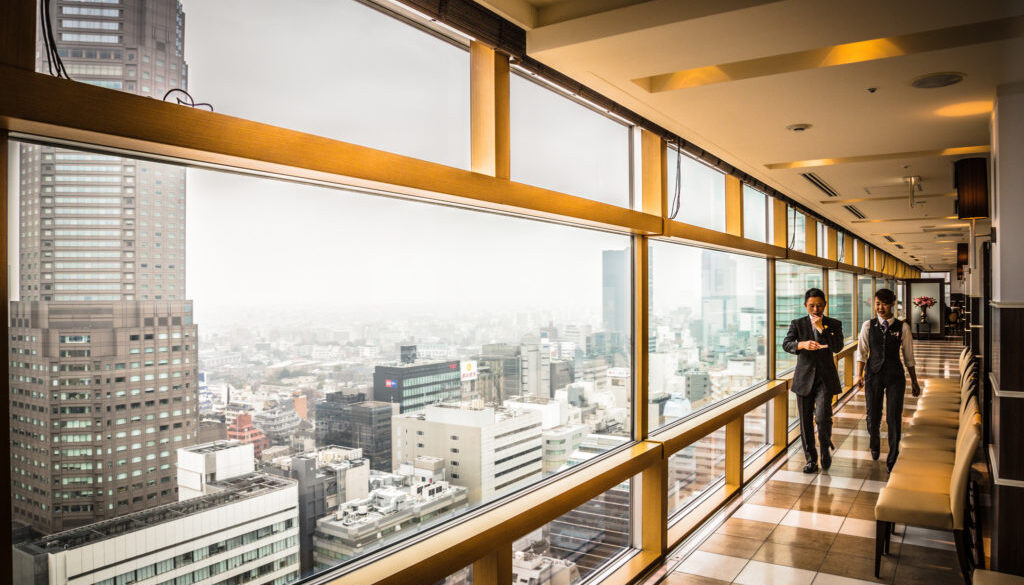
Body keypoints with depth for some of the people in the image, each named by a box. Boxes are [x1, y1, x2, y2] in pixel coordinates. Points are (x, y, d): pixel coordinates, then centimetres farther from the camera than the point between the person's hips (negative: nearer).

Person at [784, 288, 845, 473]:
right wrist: (803, 344, -29)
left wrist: (821, 328, -16)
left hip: (825, 378, -1)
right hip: (804, 379, 1)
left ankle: (825, 447, 12)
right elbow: (786, 344, -10)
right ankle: (811, 459, 18)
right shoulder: (798, 324, 4)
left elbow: (838, 347, -10)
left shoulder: (834, 324, 5)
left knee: (822, 417, -17)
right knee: (806, 421, 5)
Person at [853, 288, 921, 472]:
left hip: (895, 376, -1)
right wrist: (859, 375, -10)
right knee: (872, 415, 8)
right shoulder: (868, 325, 2)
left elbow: (908, 356, 6)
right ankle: (874, 446, 40)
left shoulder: (902, 327, 0)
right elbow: (862, 352, 1)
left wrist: (914, 381, 10)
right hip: (873, 374, 1)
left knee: (894, 417, -2)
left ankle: (892, 459, 15)